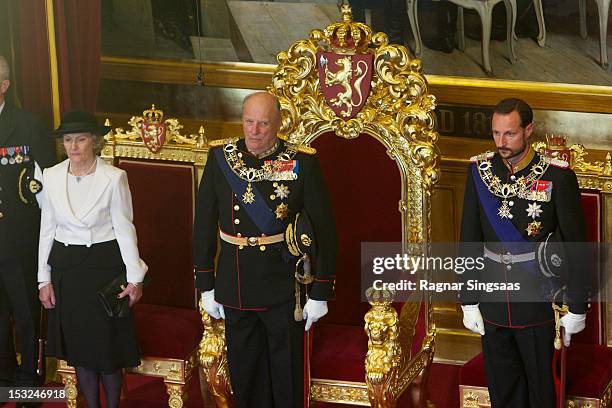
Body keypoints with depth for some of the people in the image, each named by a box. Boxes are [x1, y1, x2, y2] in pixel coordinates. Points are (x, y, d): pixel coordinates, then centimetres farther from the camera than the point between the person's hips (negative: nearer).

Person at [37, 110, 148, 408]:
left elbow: (124, 228, -7)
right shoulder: (52, 177, -1)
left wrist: (134, 277, -8)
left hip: (105, 266, -3)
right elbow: (47, 229, 5)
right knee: (79, 348, 11)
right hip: (66, 268, 3)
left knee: (108, 347, 5)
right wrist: (44, 278, 4)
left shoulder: (114, 178, -10)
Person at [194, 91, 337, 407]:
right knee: (244, 373, 16)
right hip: (235, 285, 3)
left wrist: (320, 293, -8)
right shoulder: (220, 158, -2)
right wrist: (206, 285, 4)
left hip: (283, 286, -3)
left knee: (287, 374, 10)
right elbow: (204, 224, 4)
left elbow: (323, 230, -7)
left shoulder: (302, 163, -10)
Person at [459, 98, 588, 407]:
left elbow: (576, 245, -7)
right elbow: (469, 239, 3)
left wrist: (577, 308, -5)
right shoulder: (480, 171, -2)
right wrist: (468, 301, 2)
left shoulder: (557, 176, -12)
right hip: (493, 303, 3)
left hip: (538, 301, -3)